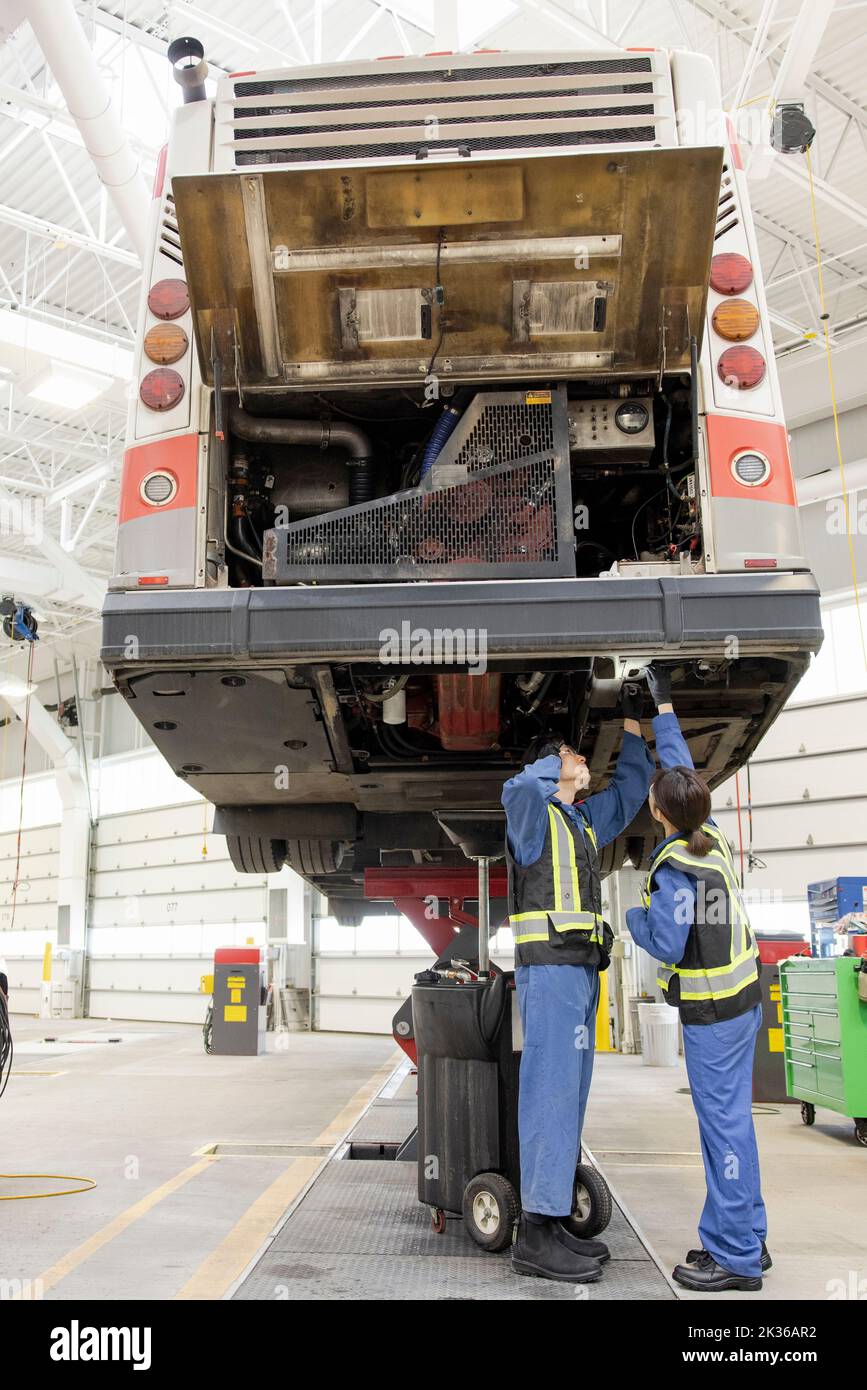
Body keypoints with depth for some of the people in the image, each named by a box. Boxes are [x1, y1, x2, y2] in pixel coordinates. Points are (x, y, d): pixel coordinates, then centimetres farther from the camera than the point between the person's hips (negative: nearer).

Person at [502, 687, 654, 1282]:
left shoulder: (585, 821, 22)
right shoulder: (532, 810, -2)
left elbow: (630, 789, 34)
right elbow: (520, 788, -26)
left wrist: (632, 723, 29)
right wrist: (558, 757, -7)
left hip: (580, 971, 9)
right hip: (548, 968, -9)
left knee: (569, 1094, 9)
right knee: (552, 1090, -12)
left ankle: (553, 1221, 14)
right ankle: (536, 1235, -10)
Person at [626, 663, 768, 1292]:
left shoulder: (674, 871, -22)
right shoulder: (709, 833, 2)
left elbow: (667, 947, -21)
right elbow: (680, 765, 15)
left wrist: (632, 916, -2)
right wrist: (664, 705, 24)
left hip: (713, 1008, -9)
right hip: (741, 994, 9)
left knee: (723, 1120, -3)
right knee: (731, 1115, 15)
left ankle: (736, 1257, 5)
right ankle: (747, 1237, 24)